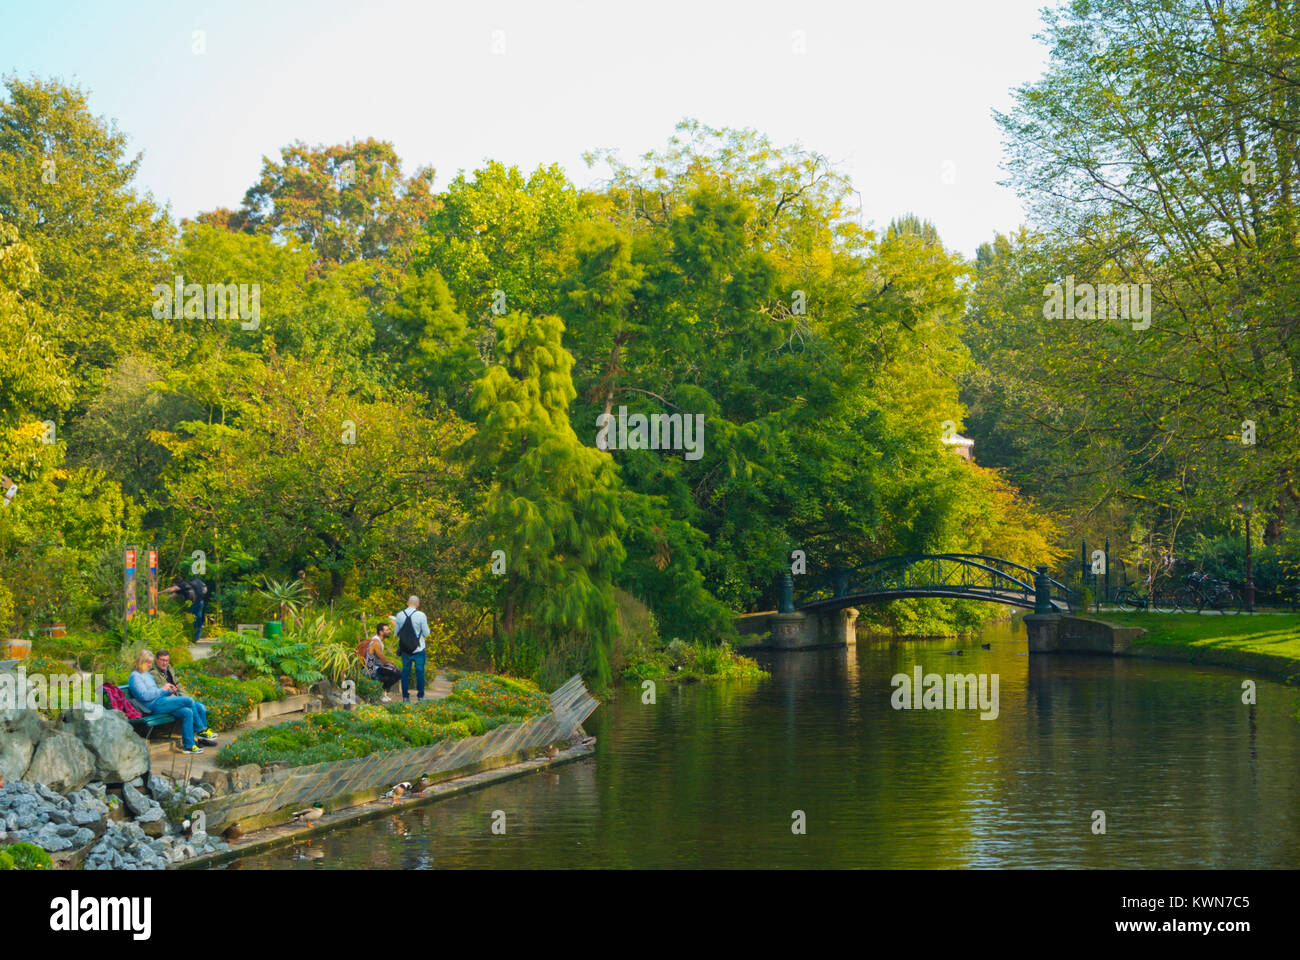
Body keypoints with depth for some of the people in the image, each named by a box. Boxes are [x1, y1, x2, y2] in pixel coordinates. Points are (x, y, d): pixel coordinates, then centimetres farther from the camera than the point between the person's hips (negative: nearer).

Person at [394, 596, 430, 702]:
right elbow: (426, 633, -6)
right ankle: (420, 697, 7)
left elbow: (397, 633, 7)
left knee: (405, 671, 9)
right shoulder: (421, 615, -12)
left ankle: (405, 697, 8)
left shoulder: (399, 615, -1)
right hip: (418, 649, -3)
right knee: (419, 672, 5)